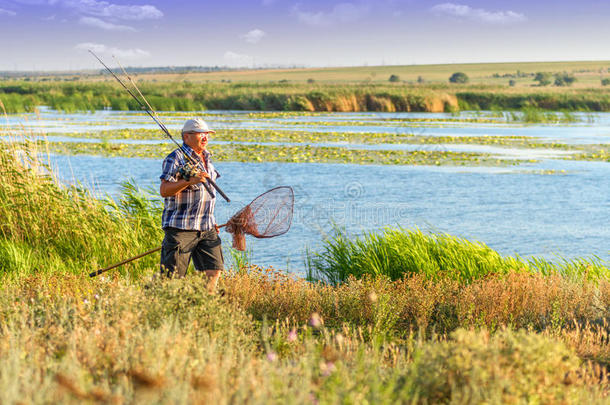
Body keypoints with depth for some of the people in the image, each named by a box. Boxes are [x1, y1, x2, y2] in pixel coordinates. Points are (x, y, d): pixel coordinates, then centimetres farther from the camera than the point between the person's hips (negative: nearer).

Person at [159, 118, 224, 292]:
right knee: (171, 277, -8)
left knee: (213, 271, 1)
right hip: (180, 227, -7)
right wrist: (190, 181, -28)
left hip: (206, 228, 7)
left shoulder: (206, 158, 18)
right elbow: (164, 190, -16)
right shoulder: (176, 158, -7)